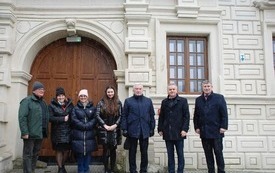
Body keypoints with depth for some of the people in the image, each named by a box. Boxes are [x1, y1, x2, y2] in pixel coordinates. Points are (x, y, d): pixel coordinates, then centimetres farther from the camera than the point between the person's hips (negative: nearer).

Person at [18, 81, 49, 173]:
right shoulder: (27, 101, -7)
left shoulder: (43, 102, 17)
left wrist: (45, 132, 13)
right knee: (28, 155, 0)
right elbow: (22, 117, -16)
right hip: (30, 134, -8)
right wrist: (25, 132, -21)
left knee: (35, 154, 15)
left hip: (40, 134, 8)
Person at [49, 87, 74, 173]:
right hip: (57, 132, -2)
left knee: (67, 150, 8)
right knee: (59, 150, 5)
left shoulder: (70, 104, 6)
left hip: (68, 131, 3)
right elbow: (50, 118, -11)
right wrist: (63, 119, -16)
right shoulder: (52, 105, -2)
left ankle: (63, 165, 32)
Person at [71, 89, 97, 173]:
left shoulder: (92, 108, 8)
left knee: (88, 153, 6)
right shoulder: (75, 108, 6)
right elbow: (74, 120, -6)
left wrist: (87, 126, -17)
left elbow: (95, 119, -2)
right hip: (78, 135, -1)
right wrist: (83, 126, -16)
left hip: (89, 135, 1)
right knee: (79, 154, 4)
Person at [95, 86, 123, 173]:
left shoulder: (118, 103, 6)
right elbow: (97, 115, -3)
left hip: (115, 130, 1)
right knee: (106, 150, 2)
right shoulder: (101, 102, 2)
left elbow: (120, 116, 2)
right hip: (104, 130, -1)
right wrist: (105, 125, -11)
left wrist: (115, 125, -10)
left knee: (113, 150, 6)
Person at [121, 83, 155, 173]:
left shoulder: (148, 101, 10)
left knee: (144, 152, 8)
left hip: (145, 131, 1)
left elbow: (152, 116, 9)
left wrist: (152, 128, 3)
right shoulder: (128, 101, 5)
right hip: (132, 130, -1)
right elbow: (124, 116, 2)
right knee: (132, 152, 7)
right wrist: (124, 129, -5)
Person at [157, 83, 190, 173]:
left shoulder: (183, 101, 3)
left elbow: (186, 116, -2)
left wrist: (184, 129, -10)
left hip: (179, 132, -3)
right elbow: (161, 117, 12)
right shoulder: (164, 102, 13)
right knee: (170, 155, 8)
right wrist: (160, 129, 5)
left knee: (180, 154, 5)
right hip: (167, 133, 3)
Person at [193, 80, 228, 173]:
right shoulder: (198, 100, 11)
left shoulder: (219, 97, 2)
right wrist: (197, 127, 4)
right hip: (204, 131, 3)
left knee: (218, 152, 3)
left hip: (216, 131, -3)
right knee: (208, 153, 8)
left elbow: (224, 114, -3)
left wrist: (223, 126, -10)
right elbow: (196, 115, 12)